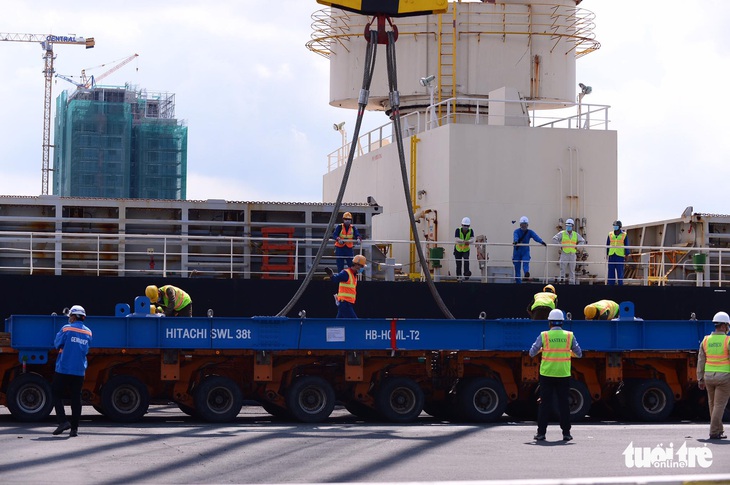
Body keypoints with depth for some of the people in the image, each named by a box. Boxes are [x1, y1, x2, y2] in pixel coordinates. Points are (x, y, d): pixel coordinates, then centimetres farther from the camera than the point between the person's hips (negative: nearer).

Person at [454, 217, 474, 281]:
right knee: (458, 264, 3)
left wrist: (468, 241, -55)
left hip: (466, 250, 0)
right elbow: (457, 240, -37)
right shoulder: (458, 230, -22)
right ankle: (458, 277, 21)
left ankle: (466, 273, -36)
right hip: (458, 250, 0)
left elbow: (472, 239, -31)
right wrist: (463, 241, -57)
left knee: (466, 259, -28)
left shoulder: (471, 231, -16)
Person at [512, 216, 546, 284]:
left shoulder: (530, 232, 2)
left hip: (525, 251, 0)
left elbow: (535, 237, -17)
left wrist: (542, 242, -36)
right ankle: (518, 281, 9)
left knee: (525, 262, -28)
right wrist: (515, 242, -48)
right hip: (517, 252, 0)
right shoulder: (517, 231, -2)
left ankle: (527, 272, -54)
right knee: (517, 267, 1)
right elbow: (515, 237, -24)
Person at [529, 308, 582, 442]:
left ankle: (541, 433, 4)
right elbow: (579, 354, 7)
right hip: (564, 375, 1)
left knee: (545, 403, 4)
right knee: (564, 403, 7)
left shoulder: (544, 336, -4)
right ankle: (566, 433, 7)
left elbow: (532, 353, 1)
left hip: (547, 375, -1)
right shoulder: (569, 336, 0)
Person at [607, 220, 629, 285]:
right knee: (611, 272, 1)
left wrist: (626, 255, -2)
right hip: (611, 255, 3)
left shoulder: (624, 235, 2)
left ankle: (620, 284, 0)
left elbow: (626, 246, 3)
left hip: (620, 256, -3)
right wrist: (606, 254, 6)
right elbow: (607, 245, 11)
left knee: (620, 272, -4)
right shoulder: (610, 234, 9)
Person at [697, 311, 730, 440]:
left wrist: (700, 379, 9)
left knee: (712, 404, 17)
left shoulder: (706, 341, 3)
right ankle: (714, 432, -7)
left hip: (709, 376, 4)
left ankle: (719, 430, 25)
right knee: (719, 405, -2)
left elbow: (701, 361, 4)